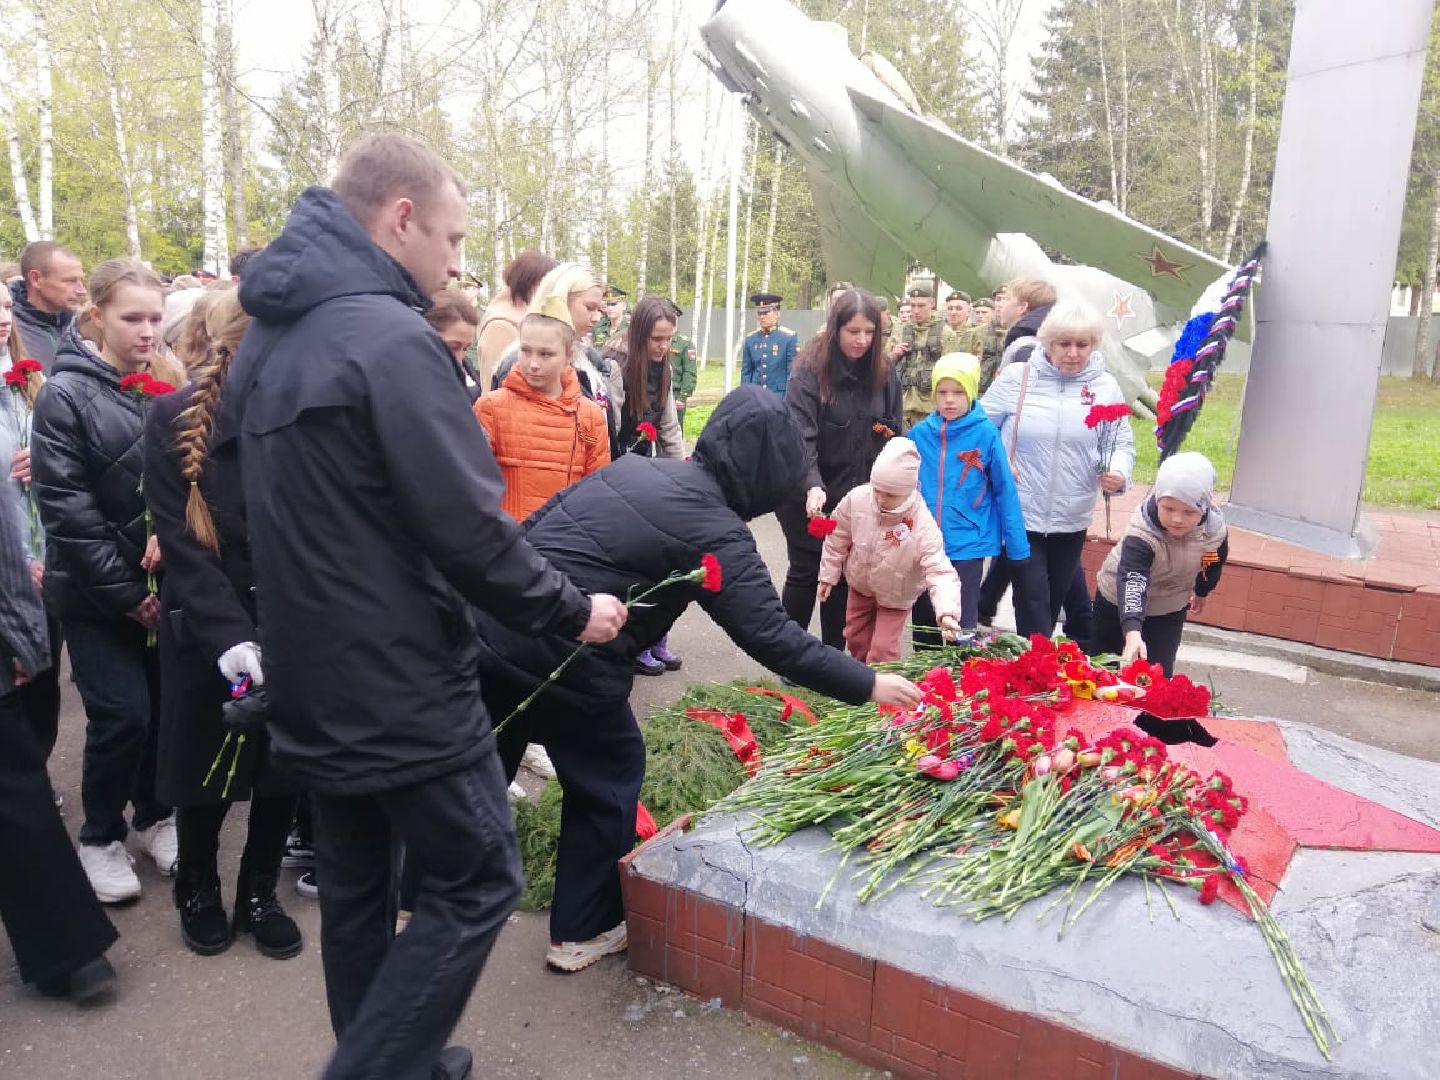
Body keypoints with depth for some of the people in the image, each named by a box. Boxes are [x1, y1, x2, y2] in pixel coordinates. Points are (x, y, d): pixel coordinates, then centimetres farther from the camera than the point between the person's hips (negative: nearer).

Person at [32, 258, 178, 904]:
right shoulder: (65, 395, -8)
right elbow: (66, 509, -13)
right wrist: (125, 593, -15)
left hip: (164, 582, 4)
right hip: (98, 593, -4)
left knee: (166, 706, 8)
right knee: (122, 714, -3)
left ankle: (154, 815, 30)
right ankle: (101, 837, 19)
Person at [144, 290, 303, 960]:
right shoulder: (173, 419, -8)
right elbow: (178, 539, -13)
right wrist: (228, 633, -24)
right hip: (204, 628, 0)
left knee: (284, 766, 10)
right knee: (205, 767, 13)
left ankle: (259, 893, 33)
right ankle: (198, 890, 39)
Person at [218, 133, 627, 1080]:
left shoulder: (270, 336, 9)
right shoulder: (391, 338, -20)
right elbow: (469, 527, -22)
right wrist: (571, 611, -8)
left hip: (313, 675, 9)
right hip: (398, 682, -9)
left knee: (354, 886, 19)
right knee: (474, 884, 5)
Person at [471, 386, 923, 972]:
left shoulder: (632, 467, 12)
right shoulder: (715, 531, -11)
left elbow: (533, 528, 18)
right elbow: (772, 637, -11)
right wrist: (867, 685, -3)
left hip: (489, 627, 7)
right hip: (559, 659, -7)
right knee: (609, 778, 16)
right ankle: (583, 931, 30)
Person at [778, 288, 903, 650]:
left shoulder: (884, 374, 1)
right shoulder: (810, 370, -13)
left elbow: (894, 433, 7)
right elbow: (801, 434, -23)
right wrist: (813, 486, -36)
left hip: (859, 498, 4)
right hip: (810, 498, -4)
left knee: (846, 576, 10)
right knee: (805, 573, 6)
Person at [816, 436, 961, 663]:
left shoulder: (923, 526, -37)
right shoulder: (856, 499, -26)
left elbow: (940, 571, -42)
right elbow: (837, 538, -8)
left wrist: (947, 611, -59)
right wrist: (828, 575, 1)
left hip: (895, 596, -4)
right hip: (860, 586, 4)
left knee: (882, 651, -3)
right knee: (856, 639, 21)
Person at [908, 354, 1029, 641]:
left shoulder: (986, 434, -9)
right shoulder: (919, 433, -2)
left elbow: (1005, 491, -5)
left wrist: (1017, 544, -3)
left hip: (968, 546, -3)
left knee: (961, 626, 2)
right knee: (924, 624, 18)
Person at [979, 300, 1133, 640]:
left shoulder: (1106, 386, 2)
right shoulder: (1016, 377, -5)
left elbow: (1122, 443, 4)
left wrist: (1119, 473, -16)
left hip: (1072, 519, 4)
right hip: (1020, 514, -3)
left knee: (1055, 598, 17)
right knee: (1033, 599, -5)